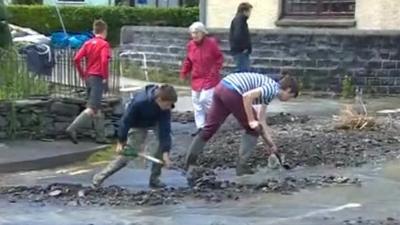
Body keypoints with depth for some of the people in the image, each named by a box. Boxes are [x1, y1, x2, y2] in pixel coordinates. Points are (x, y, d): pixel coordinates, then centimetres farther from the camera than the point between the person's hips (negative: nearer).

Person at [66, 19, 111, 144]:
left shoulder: (88, 43, 10)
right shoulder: (104, 44, -6)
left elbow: (76, 59, 2)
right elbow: (104, 61, -21)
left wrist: (82, 74, 10)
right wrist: (105, 78, -12)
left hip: (88, 78, 7)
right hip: (98, 78, -7)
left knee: (97, 109, 14)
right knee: (91, 109, -9)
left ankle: (100, 137, 17)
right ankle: (72, 129, -22)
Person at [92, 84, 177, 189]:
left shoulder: (165, 107, -28)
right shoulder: (139, 102, -39)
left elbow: (165, 130, -27)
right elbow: (126, 121, -27)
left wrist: (165, 152, -33)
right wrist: (121, 142, -19)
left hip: (155, 123, 4)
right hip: (138, 125, -4)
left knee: (165, 143, -19)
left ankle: (154, 178, -5)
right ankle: (99, 177, 7)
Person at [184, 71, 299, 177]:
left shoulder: (268, 91, 25)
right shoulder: (273, 89, -2)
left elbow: (261, 120, 28)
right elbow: (247, 96, -17)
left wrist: (271, 143, 31)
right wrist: (251, 121, -10)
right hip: (232, 92, -9)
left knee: (209, 128, 11)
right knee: (253, 129, 9)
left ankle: (189, 164, 14)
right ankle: (241, 165, 10)